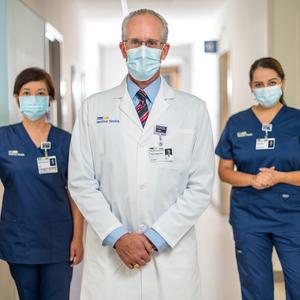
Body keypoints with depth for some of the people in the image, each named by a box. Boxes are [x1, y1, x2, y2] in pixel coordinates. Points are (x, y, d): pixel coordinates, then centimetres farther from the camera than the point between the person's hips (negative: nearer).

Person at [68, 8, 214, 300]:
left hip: (172, 255, 0)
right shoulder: (93, 108, 3)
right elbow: (81, 181, -1)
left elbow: (200, 186, -3)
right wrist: (118, 236, -10)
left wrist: (155, 238, -9)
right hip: (109, 253, 0)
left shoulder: (194, 110, 1)